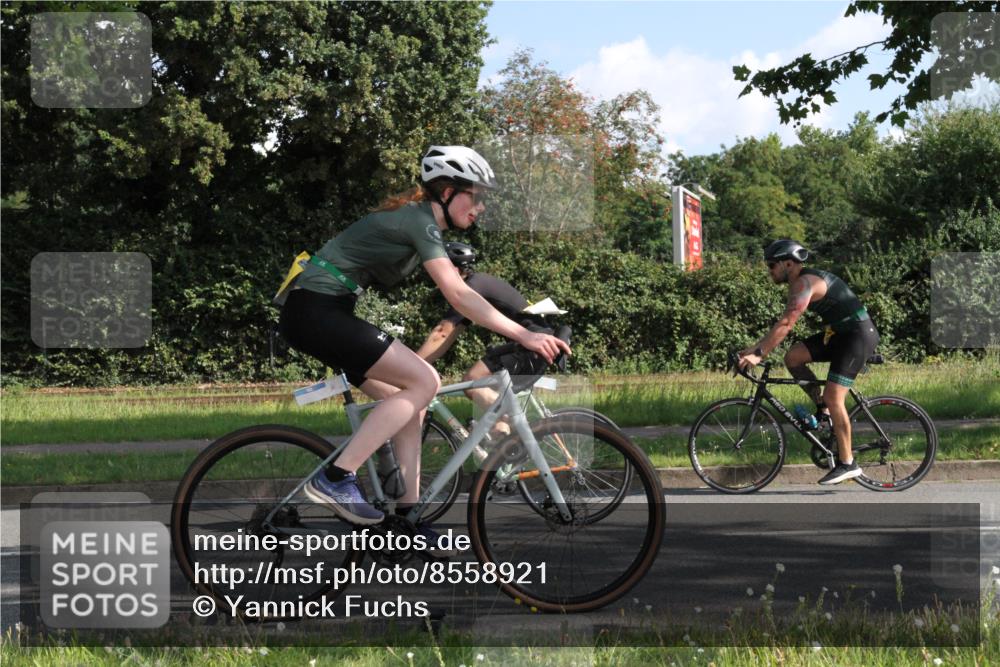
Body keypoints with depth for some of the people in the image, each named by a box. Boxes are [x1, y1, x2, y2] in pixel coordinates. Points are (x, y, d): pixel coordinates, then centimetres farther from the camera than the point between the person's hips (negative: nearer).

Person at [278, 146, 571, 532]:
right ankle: (335, 479, -17)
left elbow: (454, 298, 20)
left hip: (318, 313, 10)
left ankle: (407, 513, 8)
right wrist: (523, 335, -27)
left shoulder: (418, 220, 16)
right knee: (423, 382, -14)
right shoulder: (420, 221, -14)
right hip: (315, 311, -10)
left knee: (411, 397, 8)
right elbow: (458, 296, -24)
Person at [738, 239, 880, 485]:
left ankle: (847, 463, -9)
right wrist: (756, 348, 8)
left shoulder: (805, 283, -19)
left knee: (833, 397, -13)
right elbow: (784, 324, 15)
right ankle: (823, 409, 10)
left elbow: (785, 324, -27)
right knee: (793, 357, -1)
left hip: (858, 335, -9)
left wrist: (758, 354, -27)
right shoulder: (799, 282, 12)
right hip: (840, 333, 9)